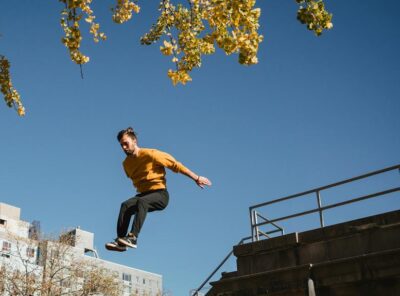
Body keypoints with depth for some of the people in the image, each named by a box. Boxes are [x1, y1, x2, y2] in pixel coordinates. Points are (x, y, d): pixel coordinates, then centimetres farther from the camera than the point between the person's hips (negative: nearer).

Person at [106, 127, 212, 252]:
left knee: (142, 201, -35)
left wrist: (196, 178, -7)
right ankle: (120, 241, -32)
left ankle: (133, 237, -45)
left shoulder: (150, 154, -12)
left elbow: (175, 165, -9)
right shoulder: (126, 163, 7)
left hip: (160, 194, -5)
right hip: (144, 195, 5)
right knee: (125, 205, -23)